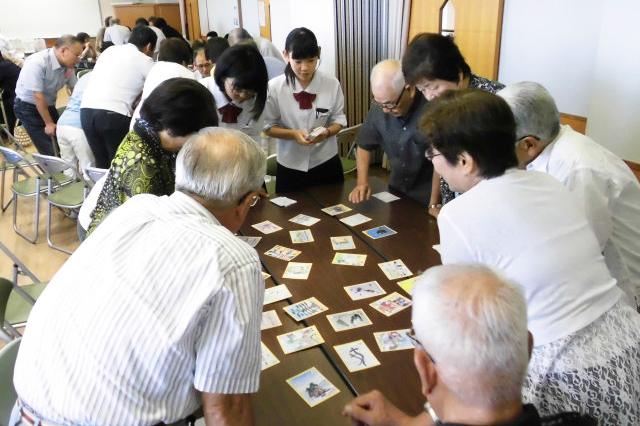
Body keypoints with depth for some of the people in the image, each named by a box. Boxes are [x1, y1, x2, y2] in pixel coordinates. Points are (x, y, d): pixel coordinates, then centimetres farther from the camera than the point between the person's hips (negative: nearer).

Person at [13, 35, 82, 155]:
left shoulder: (67, 64, -11)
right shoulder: (37, 63, -29)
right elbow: (38, 97, -25)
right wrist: (49, 124, -19)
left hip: (49, 105, 6)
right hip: (28, 107, -6)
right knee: (49, 152, -8)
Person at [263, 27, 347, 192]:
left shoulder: (332, 85, -9)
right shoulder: (274, 87, -12)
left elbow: (338, 120, 1)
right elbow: (268, 126, -4)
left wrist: (326, 132, -21)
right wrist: (293, 134, -21)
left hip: (326, 163, 1)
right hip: (290, 166, -1)